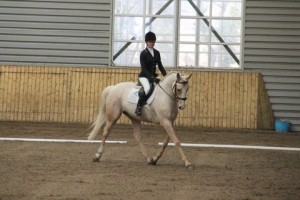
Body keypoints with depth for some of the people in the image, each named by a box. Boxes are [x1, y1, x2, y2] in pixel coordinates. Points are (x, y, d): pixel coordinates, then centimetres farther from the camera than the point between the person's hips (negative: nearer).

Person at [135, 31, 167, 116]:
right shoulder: (143, 53, -8)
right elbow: (143, 68, -15)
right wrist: (152, 77, -25)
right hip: (144, 76, -7)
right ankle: (138, 107, -30)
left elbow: (160, 66, 13)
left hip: (153, 75, 7)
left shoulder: (157, 53, 10)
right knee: (147, 88, -35)